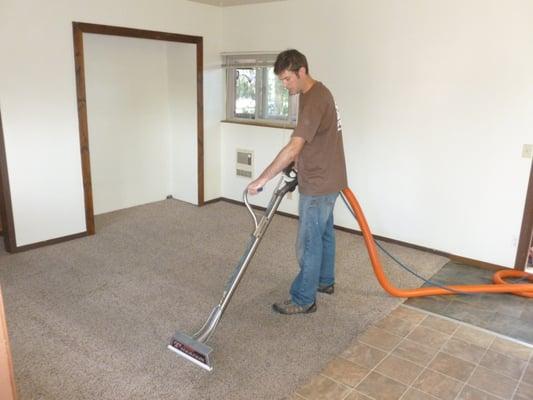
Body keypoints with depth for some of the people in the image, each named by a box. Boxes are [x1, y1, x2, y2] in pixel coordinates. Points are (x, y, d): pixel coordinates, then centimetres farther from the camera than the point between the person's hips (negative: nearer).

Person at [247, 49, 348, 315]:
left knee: (308, 243, -1)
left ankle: (303, 300, 12)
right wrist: (297, 161, 17)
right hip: (326, 179, 11)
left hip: (318, 185, -10)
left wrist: (262, 179, -30)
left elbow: (293, 148, -32)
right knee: (324, 233, 22)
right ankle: (325, 281, 38)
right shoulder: (316, 92, 10)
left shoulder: (313, 100, -24)